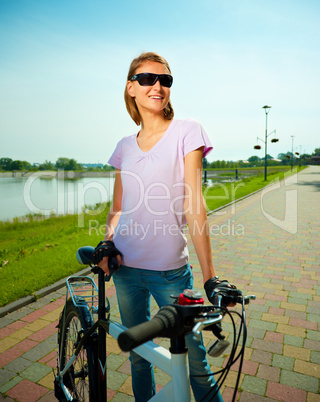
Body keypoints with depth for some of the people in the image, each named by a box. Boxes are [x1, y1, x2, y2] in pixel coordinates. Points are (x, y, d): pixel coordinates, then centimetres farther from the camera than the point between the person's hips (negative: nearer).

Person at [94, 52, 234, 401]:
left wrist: (210, 277, -15)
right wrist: (107, 241, -7)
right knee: (137, 355, 20)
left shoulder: (186, 132, -5)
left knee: (194, 364, 8)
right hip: (126, 268, 4)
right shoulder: (125, 146, 7)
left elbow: (194, 205, -12)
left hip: (171, 270, -3)